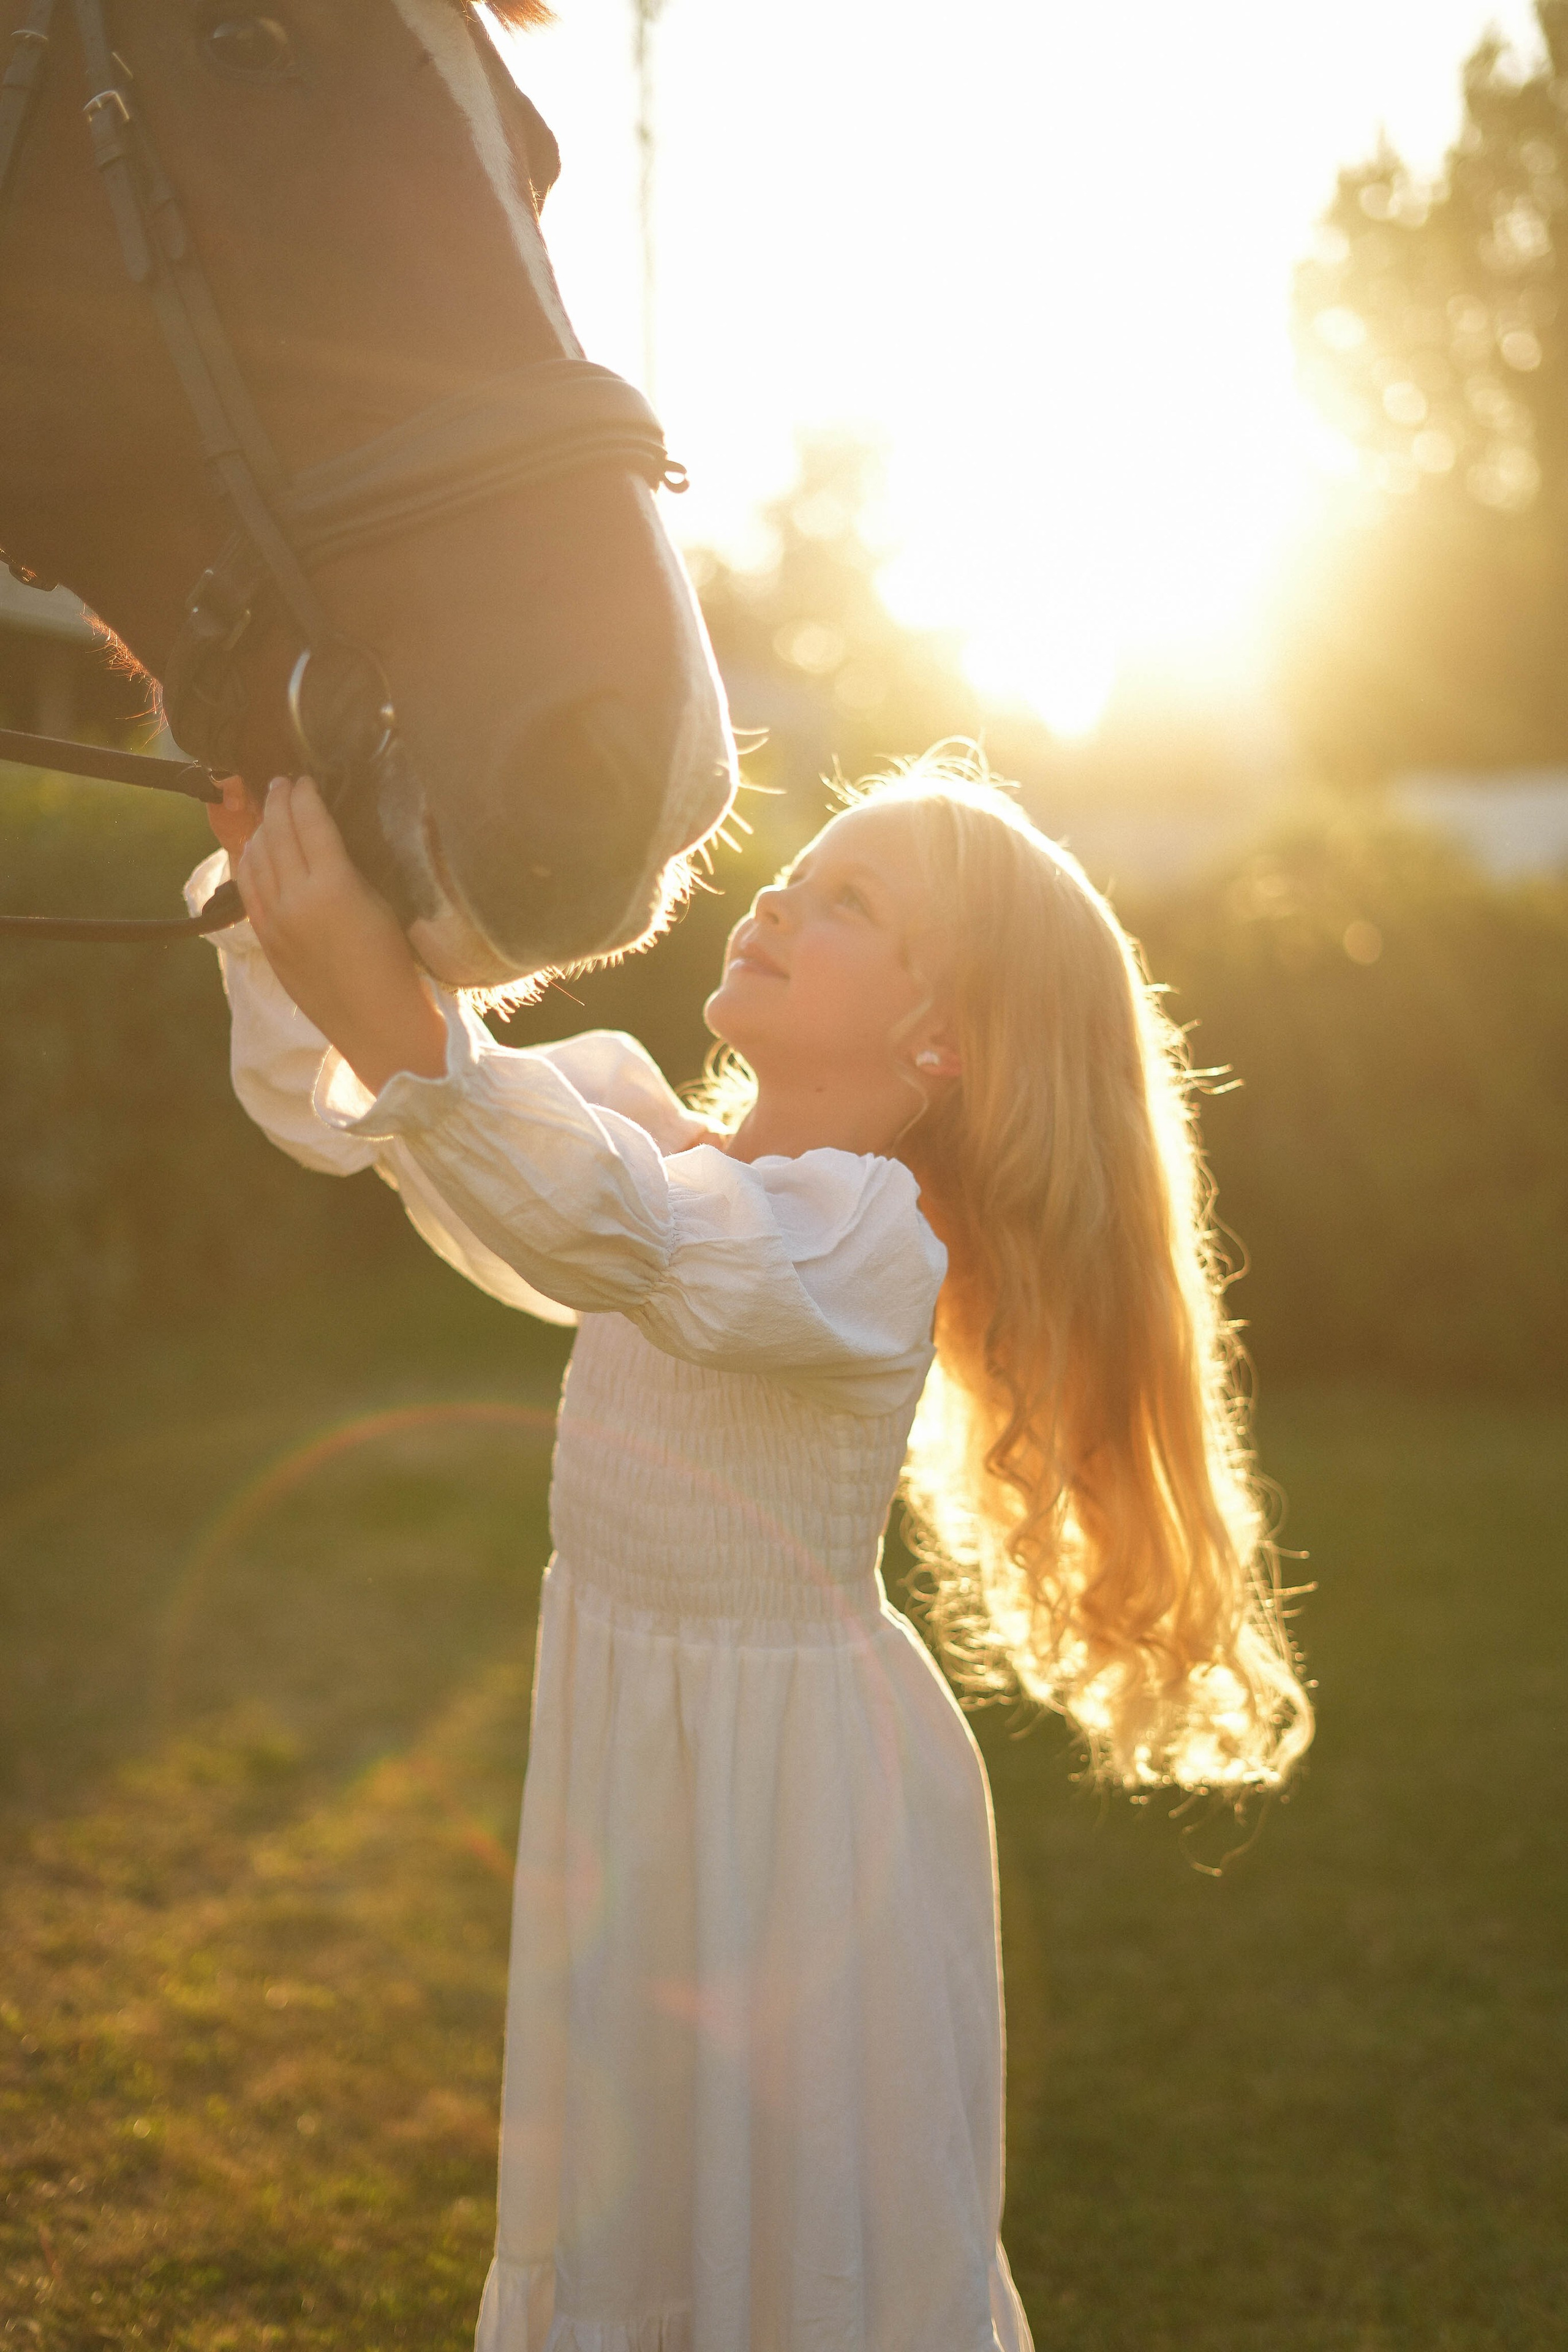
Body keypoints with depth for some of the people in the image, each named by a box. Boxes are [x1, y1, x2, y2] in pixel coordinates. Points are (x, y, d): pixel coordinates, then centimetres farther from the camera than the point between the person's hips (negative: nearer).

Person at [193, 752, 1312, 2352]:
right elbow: (326, 1115, -1)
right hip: (623, 1746, 7)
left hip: (800, 1792, -7)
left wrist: (394, 1021, -58)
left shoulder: (868, 1235, -24)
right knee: (614, 2221, 23)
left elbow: (624, 1236, -46)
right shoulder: (640, 1127, -1)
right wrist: (273, 857, -17)